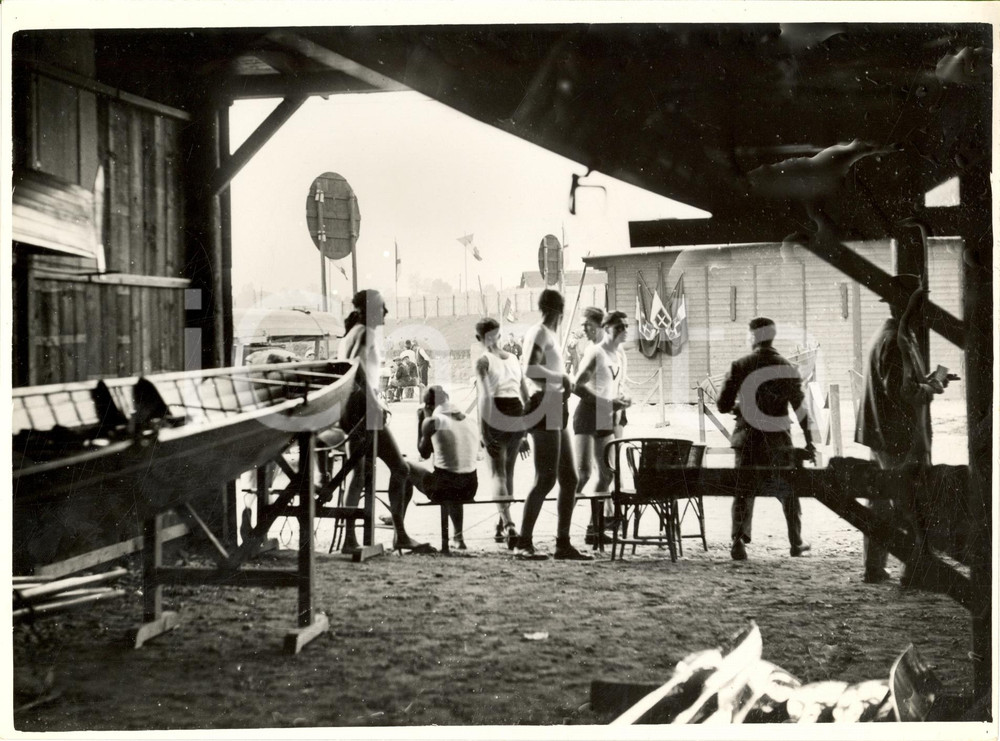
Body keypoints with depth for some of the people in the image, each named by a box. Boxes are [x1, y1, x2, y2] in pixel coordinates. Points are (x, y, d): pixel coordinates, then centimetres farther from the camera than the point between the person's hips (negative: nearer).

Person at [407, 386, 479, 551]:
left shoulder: (432, 422, -4)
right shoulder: (468, 421, 12)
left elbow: (424, 453, 9)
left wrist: (421, 422, 17)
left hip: (441, 488, -5)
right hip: (470, 489, 5)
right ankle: (458, 537, 37)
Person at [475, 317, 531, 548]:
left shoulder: (483, 360, 3)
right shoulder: (513, 358, 17)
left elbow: (484, 396, -9)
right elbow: (526, 395, 18)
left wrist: (483, 432, -11)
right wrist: (526, 434, 23)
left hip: (496, 418, -4)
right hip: (518, 418, 4)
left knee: (498, 473, -2)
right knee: (509, 472, 19)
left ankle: (508, 523, -21)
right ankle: (503, 523, 27)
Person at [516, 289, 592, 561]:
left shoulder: (549, 334, 20)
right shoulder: (539, 333, -8)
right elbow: (530, 369, -24)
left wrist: (564, 383, 14)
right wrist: (561, 378, -12)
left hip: (555, 411, 10)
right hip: (544, 408, -10)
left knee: (569, 478, 9)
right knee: (546, 479, -12)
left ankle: (563, 543, 12)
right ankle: (523, 543, -9)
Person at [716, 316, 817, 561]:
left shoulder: (739, 366, -5)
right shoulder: (787, 368, -2)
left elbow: (723, 405, -2)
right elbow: (800, 407, 1)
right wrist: (809, 441, 8)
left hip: (747, 440, -1)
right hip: (778, 440, 1)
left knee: (743, 490, 5)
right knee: (788, 490, 16)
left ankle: (738, 540, -10)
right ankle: (796, 542, 25)